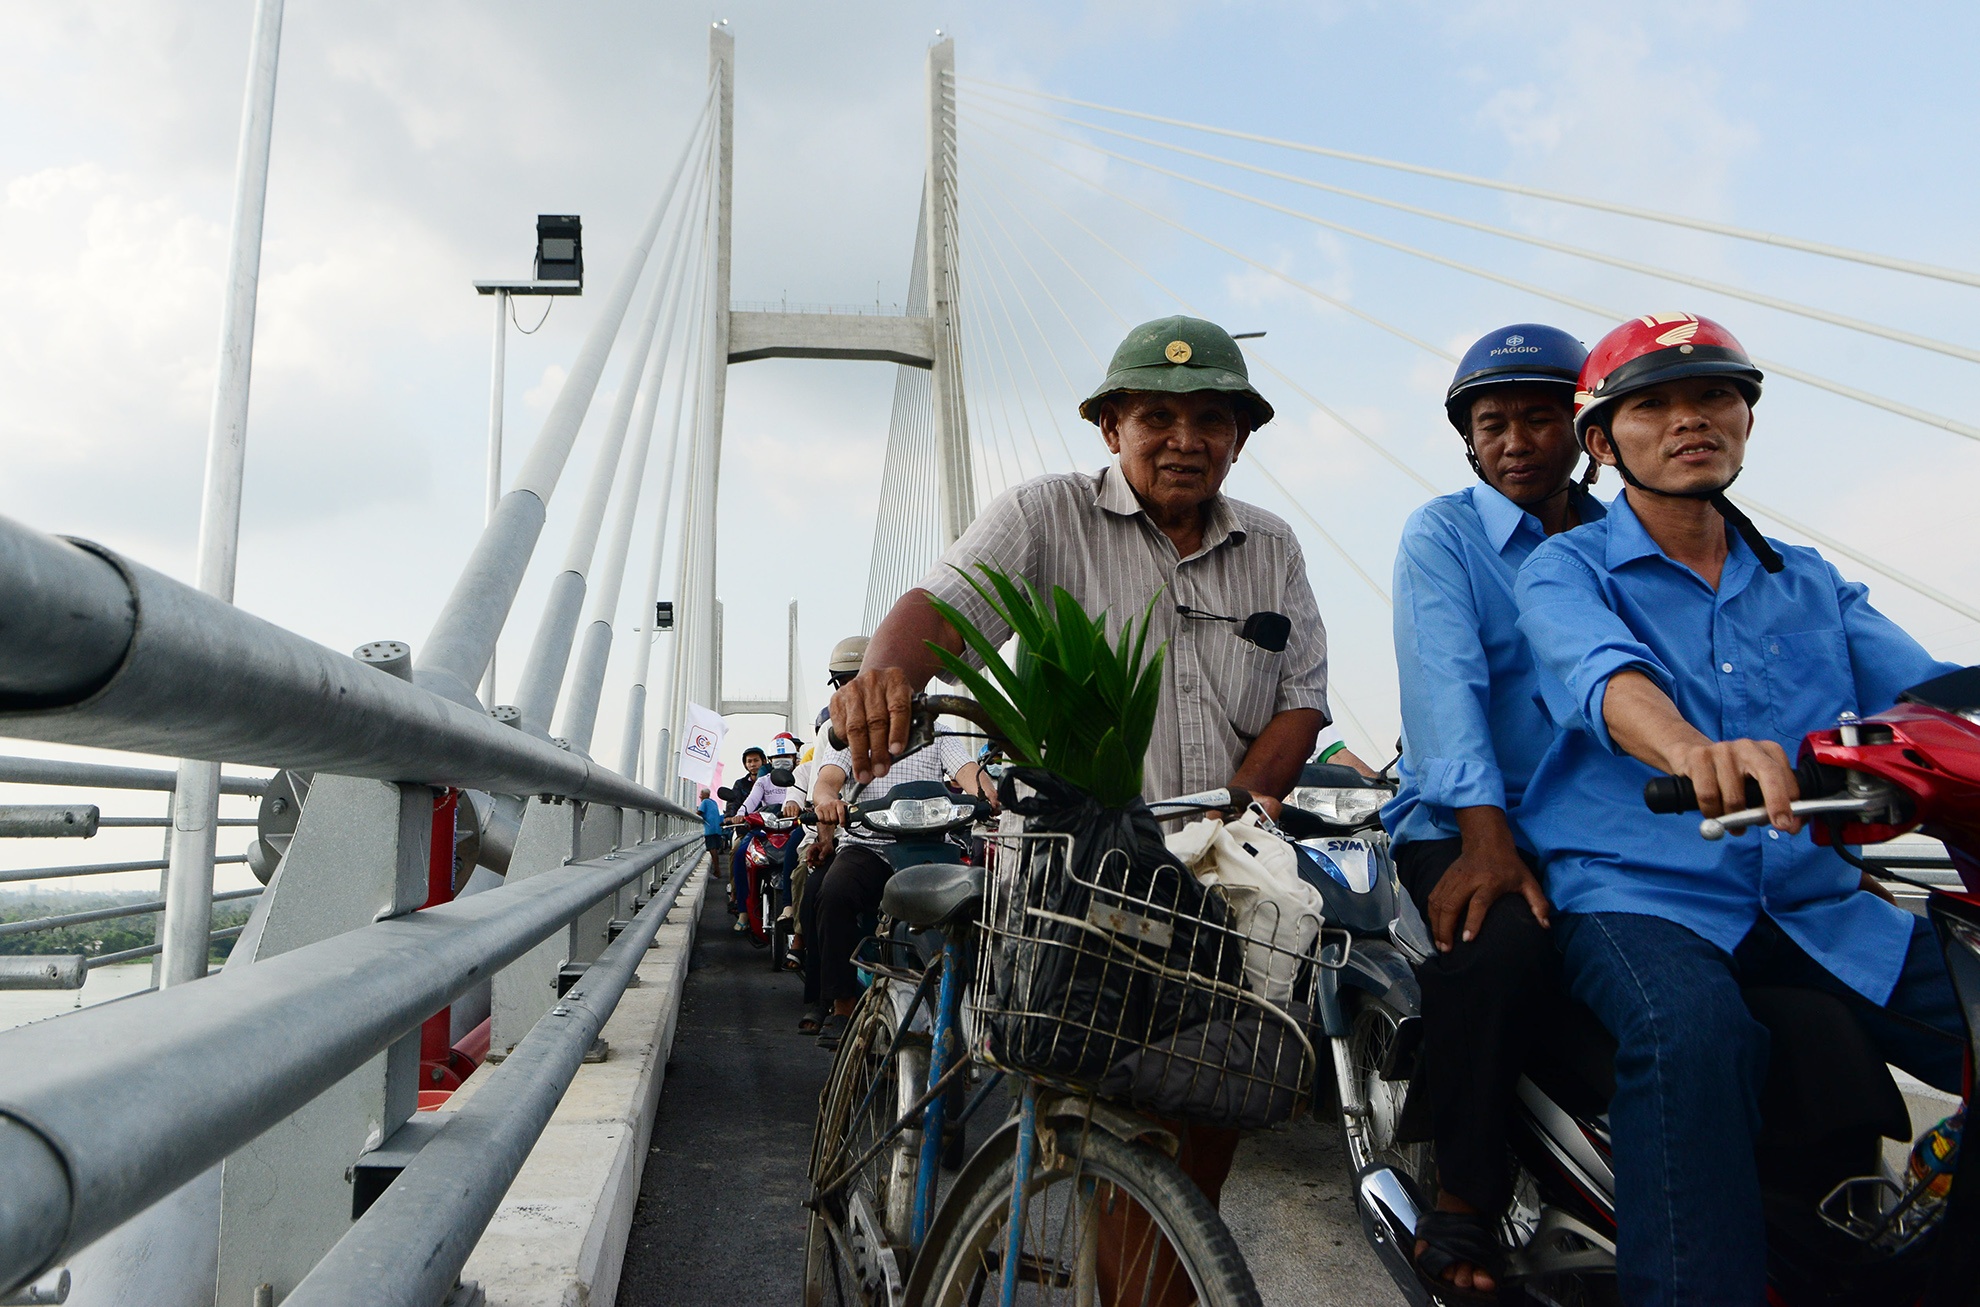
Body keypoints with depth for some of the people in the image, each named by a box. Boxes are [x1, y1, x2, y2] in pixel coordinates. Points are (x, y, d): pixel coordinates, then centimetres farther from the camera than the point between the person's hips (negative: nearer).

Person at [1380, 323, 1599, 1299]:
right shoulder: (1442, 535, 4)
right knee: (1498, 944, -32)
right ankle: (1464, 1206, -11)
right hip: (1463, 823, -3)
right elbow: (1445, 683, -12)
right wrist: (1486, 836, -25)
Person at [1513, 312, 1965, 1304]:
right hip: (1635, 892, -4)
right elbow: (1600, 671, -18)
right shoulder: (1566, 570, 5)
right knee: (1692, 1034, -34)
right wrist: (1690, 748, -41)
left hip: (1816, 900, 5)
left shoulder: (1813, 585, 20)